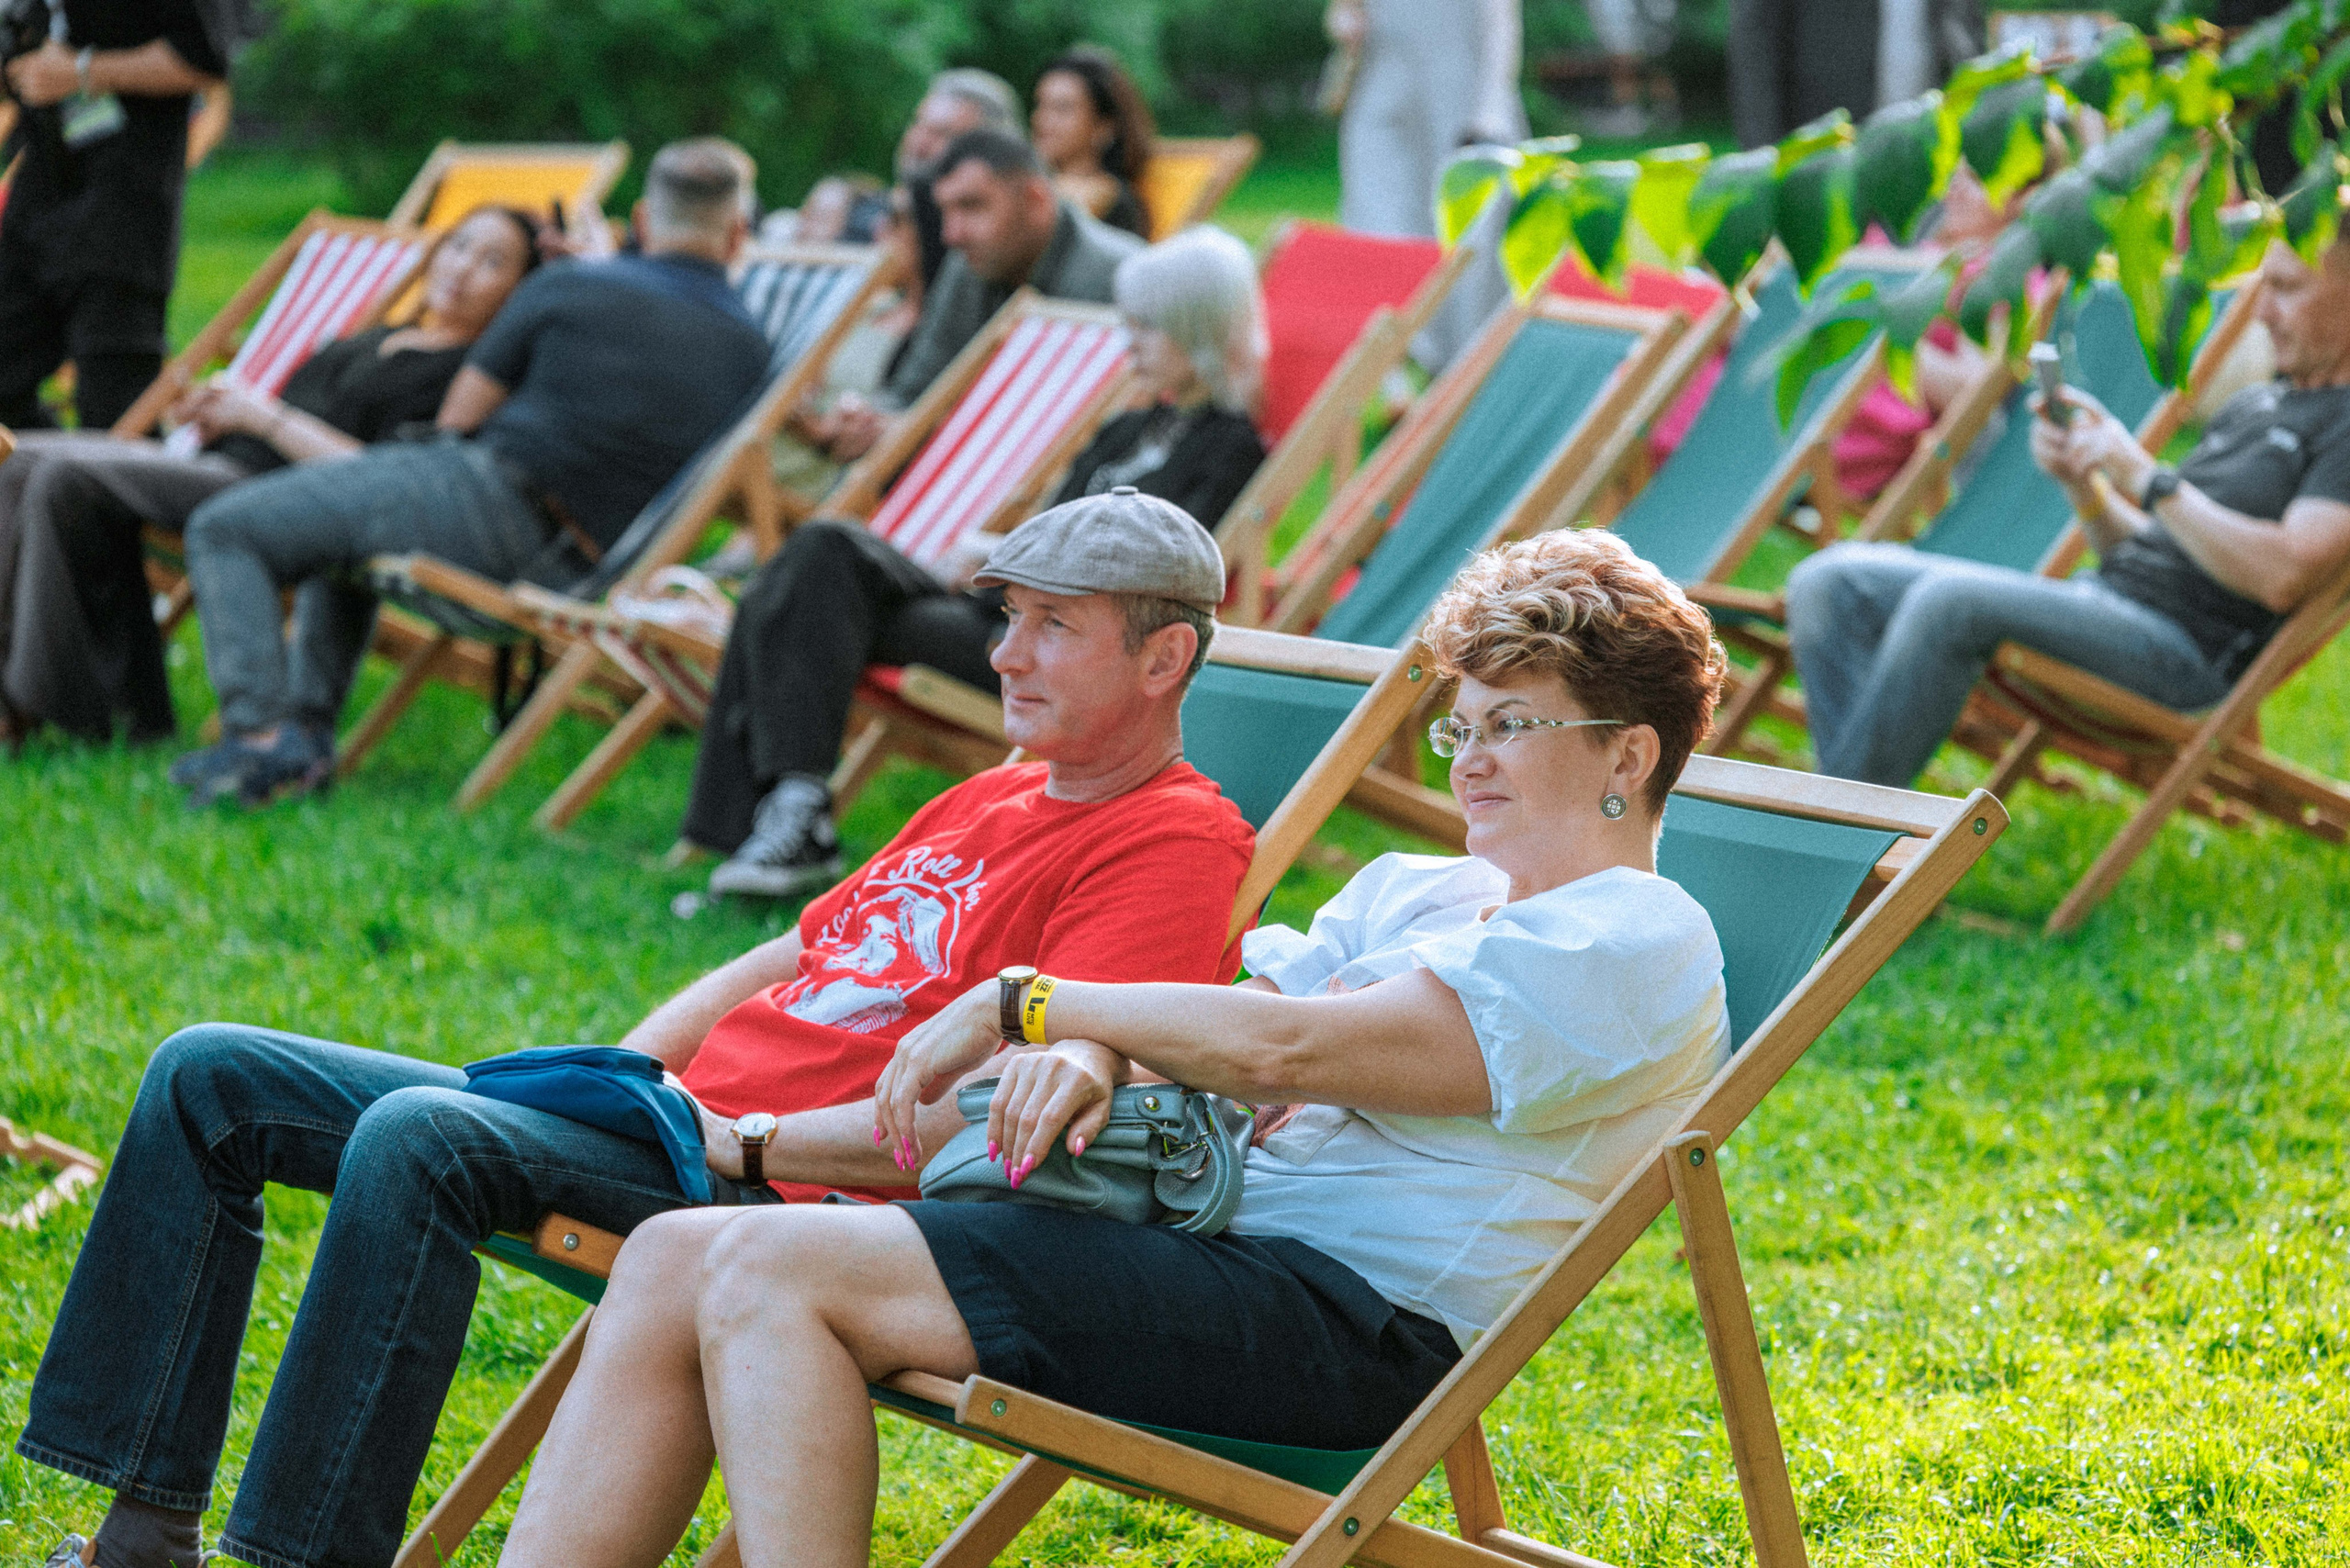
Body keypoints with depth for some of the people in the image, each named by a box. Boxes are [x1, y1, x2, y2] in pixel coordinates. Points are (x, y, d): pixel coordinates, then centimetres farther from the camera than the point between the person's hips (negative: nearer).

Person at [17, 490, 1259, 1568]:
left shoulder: (1174, 844, -8)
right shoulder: (991, 803, 22)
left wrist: (740, 1143, -17)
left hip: (801, 1191, -10)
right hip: (689, 1126, 10)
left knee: (415, 1135, -34)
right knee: (209, 1076, 5)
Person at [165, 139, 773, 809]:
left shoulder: (571, 288, -4)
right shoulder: (750, 351, 6)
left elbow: (459, 417, 1)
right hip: (567, 572, 7)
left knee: (225, 529, 4)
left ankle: (263, 736, -13)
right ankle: (310, 727, 22)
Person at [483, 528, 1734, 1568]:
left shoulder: (1636, 947, -5)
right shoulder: (1414, 890, 25)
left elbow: (1282, 1047, -16)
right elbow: (1203, 1042, 16)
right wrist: (1090, 1056, -8)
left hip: (1346, 1320, -9)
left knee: (772, 1275, -22)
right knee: (676, 1258, -5)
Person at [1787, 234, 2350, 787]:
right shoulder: (2253, 403, 25)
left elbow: (2282, 575, -20)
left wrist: (2145, 476, -12)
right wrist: (2083, 483, 4)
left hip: (2188, 647, -9)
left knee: (1950, 598, -32)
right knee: (1830, 582, -5)